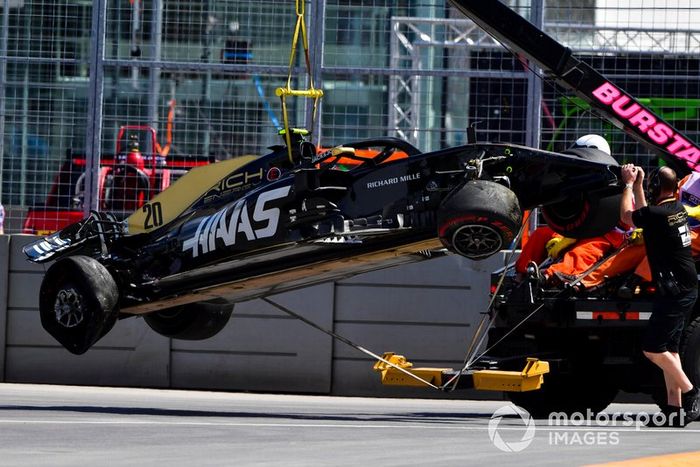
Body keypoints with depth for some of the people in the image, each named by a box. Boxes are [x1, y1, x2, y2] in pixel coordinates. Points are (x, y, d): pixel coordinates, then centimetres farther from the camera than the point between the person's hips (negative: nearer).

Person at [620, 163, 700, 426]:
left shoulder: (658, 214, -18)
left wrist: (629, 184, 12)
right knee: (668, 349, 12)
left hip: (675, 292, -9)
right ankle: (675, 408, 11)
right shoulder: (678, 209, 9)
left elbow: (627, 216, 1)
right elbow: (644, 215, 28)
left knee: (653, 349, -8)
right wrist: (637, 185, 27)